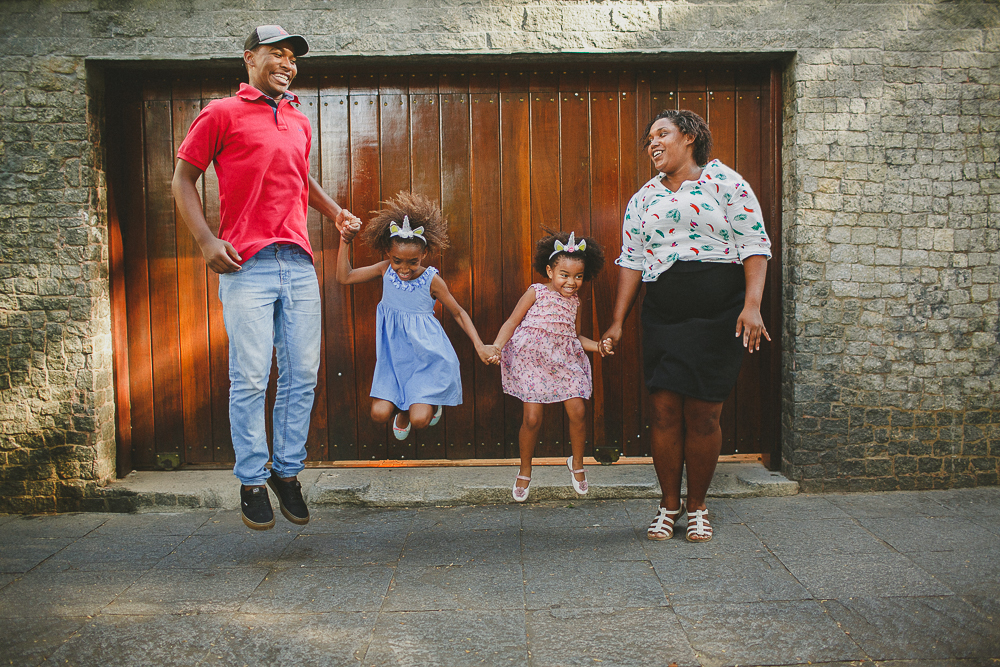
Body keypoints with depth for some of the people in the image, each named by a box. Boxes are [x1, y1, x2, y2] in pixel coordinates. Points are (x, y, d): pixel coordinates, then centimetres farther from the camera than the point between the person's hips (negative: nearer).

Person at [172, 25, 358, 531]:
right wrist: (206, 239, -8)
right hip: (246, 265, -5)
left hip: (299, 265, 5)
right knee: (250, 379, -4)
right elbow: (183, 178, 4)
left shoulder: (300, 123, 21)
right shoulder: (221, 114, 5)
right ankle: (252, 481, 10)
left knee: (302, 375, 4)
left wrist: (335, 211, 21)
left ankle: (287, 472, 19)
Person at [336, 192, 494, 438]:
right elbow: (344, 277, 2)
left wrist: (479, 346, -8)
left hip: (427, 356, -3)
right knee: (379, 413, -9)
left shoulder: (432, 280, -13)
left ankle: (431, 403, 23)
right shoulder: (386, 270, -4)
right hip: (394, 354, 3)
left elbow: (458, 313, -2)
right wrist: (345, 241, -8)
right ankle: (403, 408, 28)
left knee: (419, 419, -16)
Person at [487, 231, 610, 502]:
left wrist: (598, 346, 2)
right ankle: (525, 472, 16)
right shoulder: (536, 292, -5)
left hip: (564, 360, 4)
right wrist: (497, 346, -19)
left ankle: (577, 463, 21)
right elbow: (512, 322, -5)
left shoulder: (575, 301, 9)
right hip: (532, 360, -4)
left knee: (578, 411, -6)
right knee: (532, 418, -7)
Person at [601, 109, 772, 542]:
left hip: (719, 315, -3)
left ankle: (697, 507, 18)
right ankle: (669, 505, 17)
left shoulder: (725, 182, 3)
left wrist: (752, 305, -14)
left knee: (703, 414, 0)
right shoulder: (643, 199, 15)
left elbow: (754, 246, -2)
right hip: (663, 317, 3)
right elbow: (631, 262, 13)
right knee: (664, 410, 0)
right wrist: (617, 322, 8)